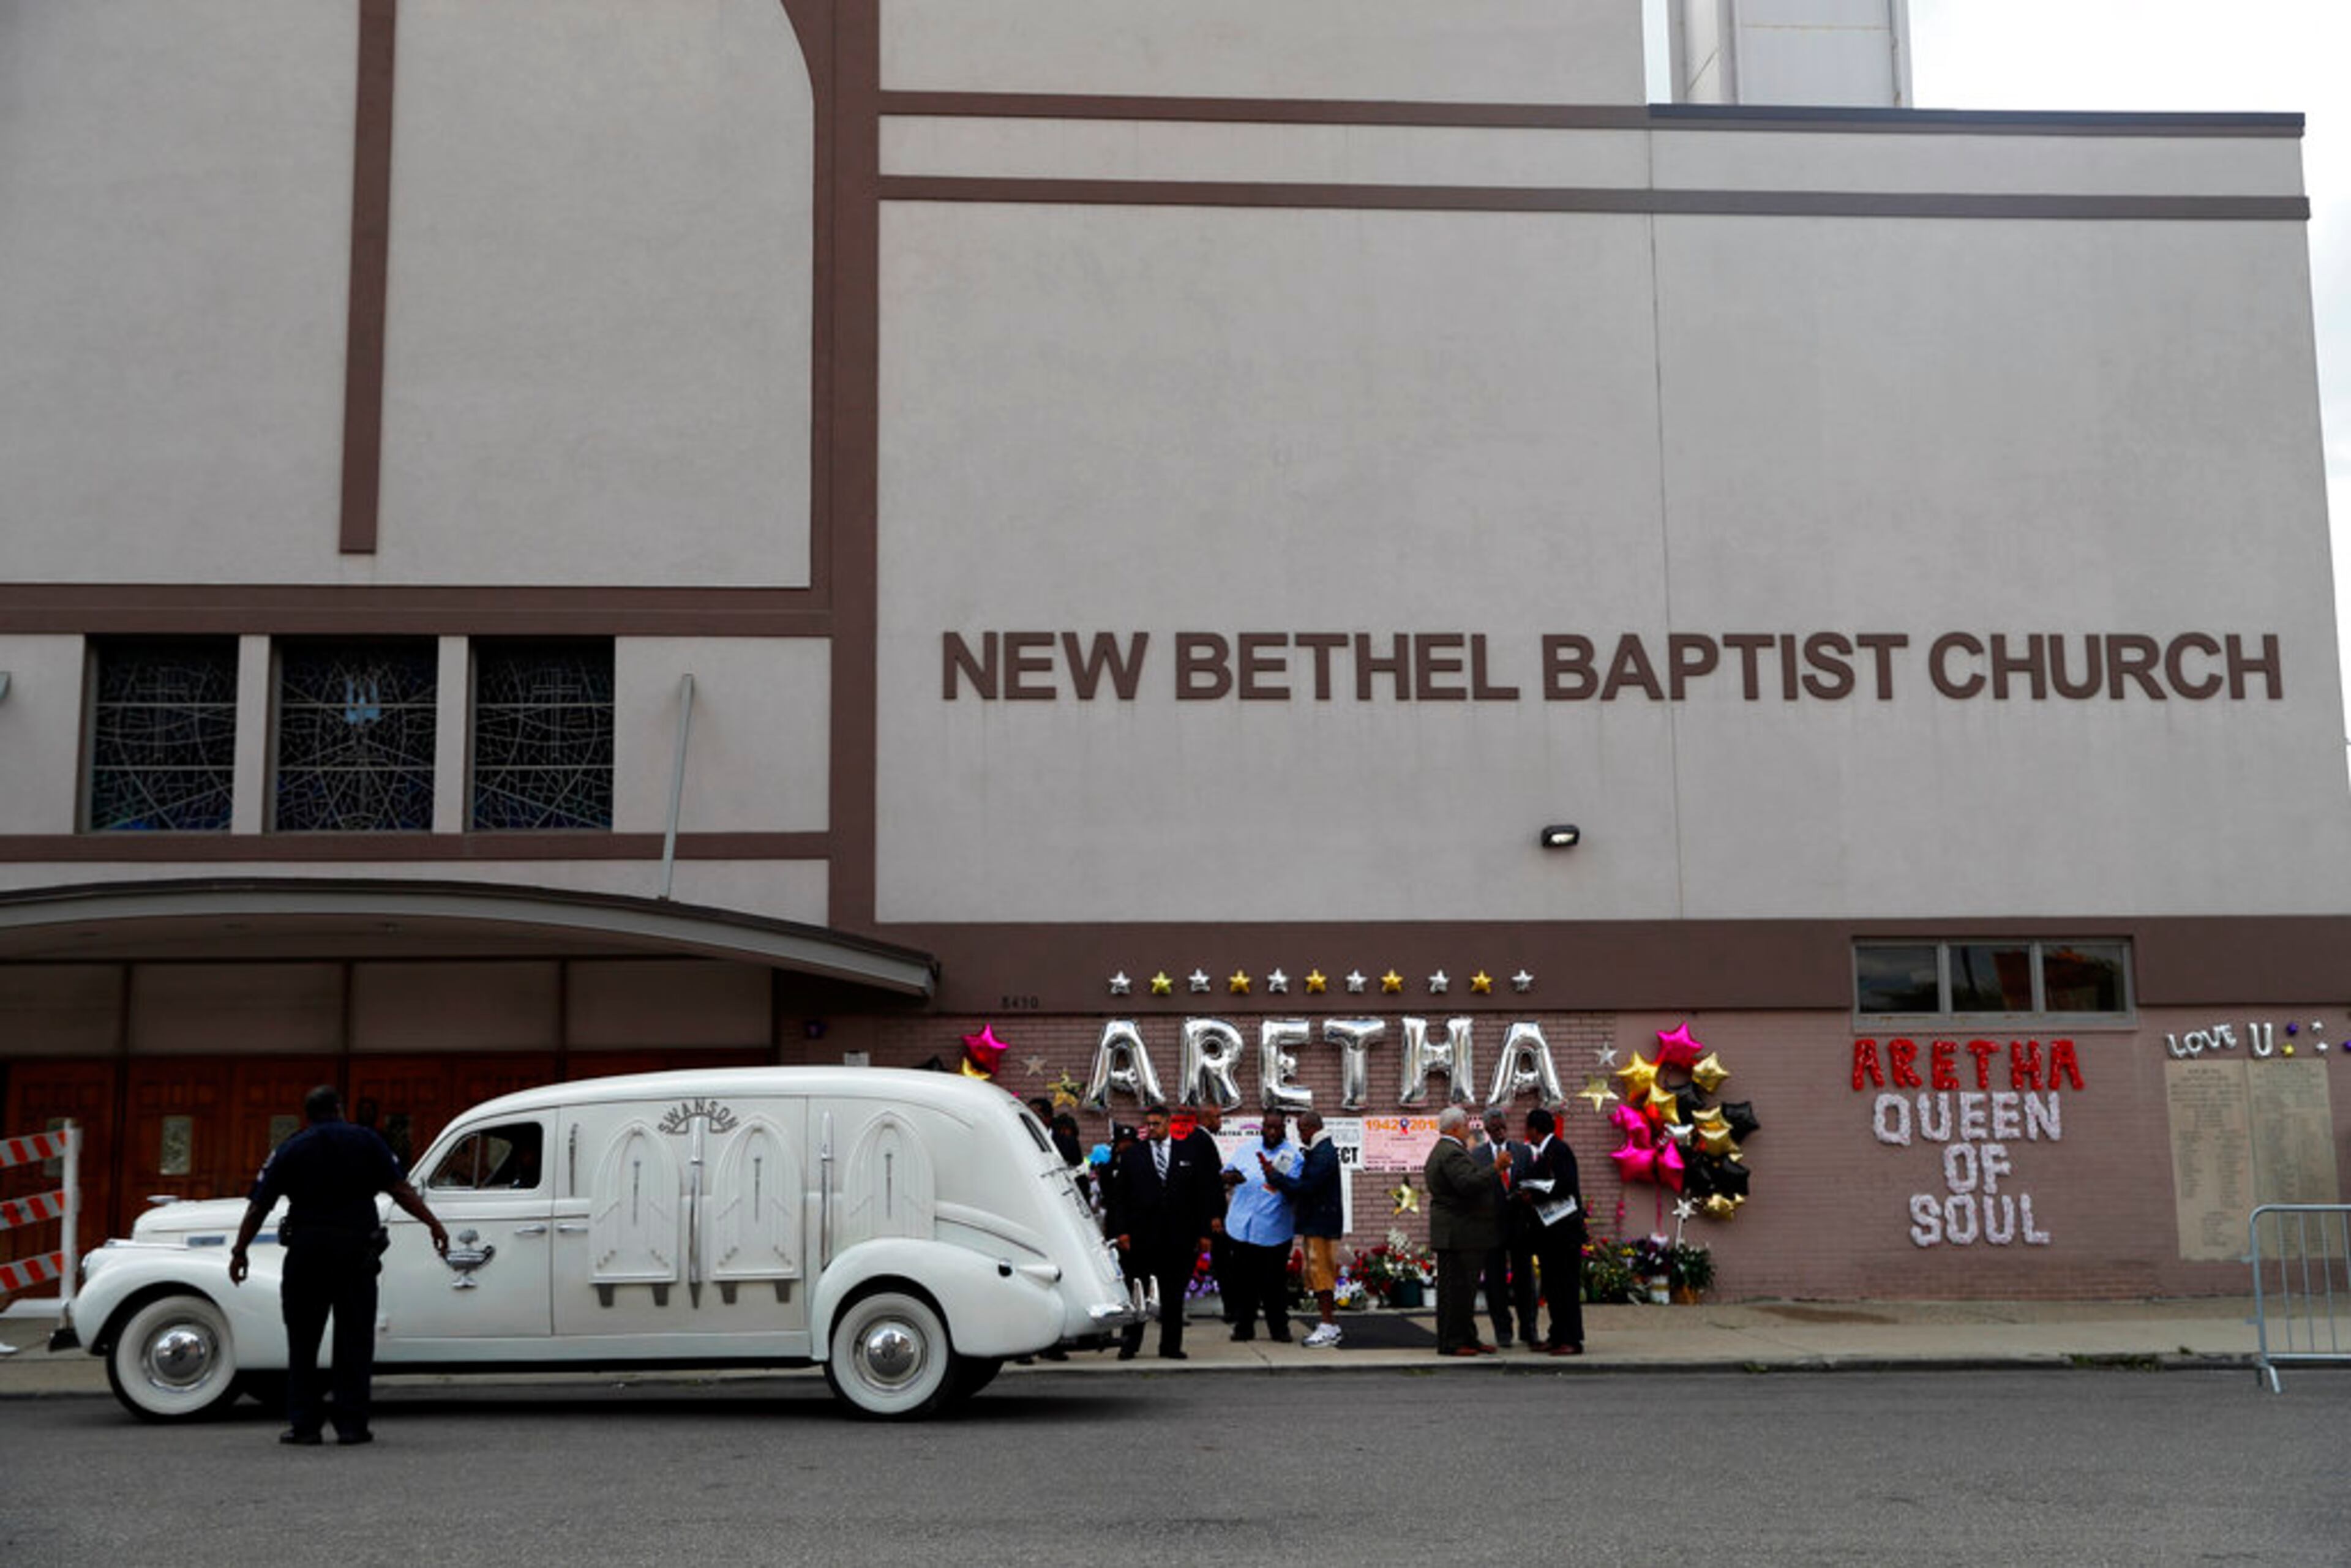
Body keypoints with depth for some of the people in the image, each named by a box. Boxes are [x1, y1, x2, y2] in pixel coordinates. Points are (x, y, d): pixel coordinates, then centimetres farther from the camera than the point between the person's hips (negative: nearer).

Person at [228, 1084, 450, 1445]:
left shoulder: (290, 1150, 8)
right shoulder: (366, 1141, 5)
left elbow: (259, 1206, 4)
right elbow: (400, 1189, -1)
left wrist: (240, 1252, 11)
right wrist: (433, 1225, 2)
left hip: (306, 1248, 1)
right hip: (356, 1249, 0)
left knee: (302, 1340, 9)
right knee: (354, 1340, 6)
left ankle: (303, 1425, 8)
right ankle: (351, 1424, 5)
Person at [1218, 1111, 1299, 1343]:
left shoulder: (1292, 1154, -1)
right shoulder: (1247, 1150, 8)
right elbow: (1226, 1173, 11)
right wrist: (1231, 1177, -13)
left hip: (1274, 1230, -3)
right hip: (1243, 1226, 3)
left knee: (1275, 1282, 2)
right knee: (1244, 1280, 8)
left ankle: (1279, 1328, 13)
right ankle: (1244, 1326, 17)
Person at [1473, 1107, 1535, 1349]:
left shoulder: (1523, 1152, 6)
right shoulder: (1476, 1156, 2)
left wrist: (1533, 1222, -5)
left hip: (1520, 1223, 1)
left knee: (1525, 1279, 6)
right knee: (1496, 1281, 5)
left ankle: (1528, 1329, 16)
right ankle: (1503, 1331, 14)